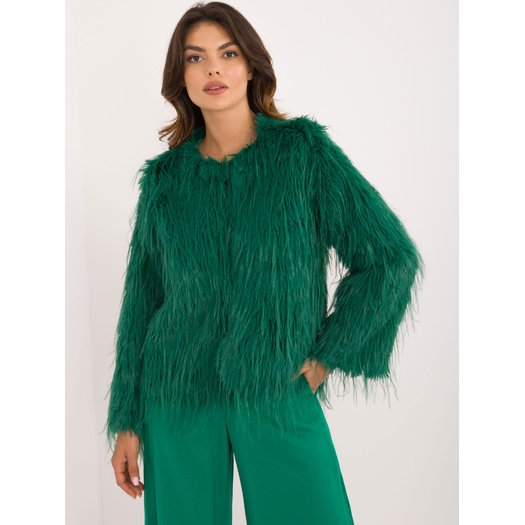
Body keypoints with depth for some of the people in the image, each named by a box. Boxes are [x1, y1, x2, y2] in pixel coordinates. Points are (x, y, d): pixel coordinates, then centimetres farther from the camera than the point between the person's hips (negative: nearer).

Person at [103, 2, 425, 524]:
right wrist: (127, 421, 6)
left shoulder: (304, 150, -4)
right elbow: (142, 299, 6)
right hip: (178, 395, 2)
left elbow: (392, 258, -4)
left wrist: (324, 358, -5)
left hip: (279, 395, -1)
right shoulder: (165, 176, 2)